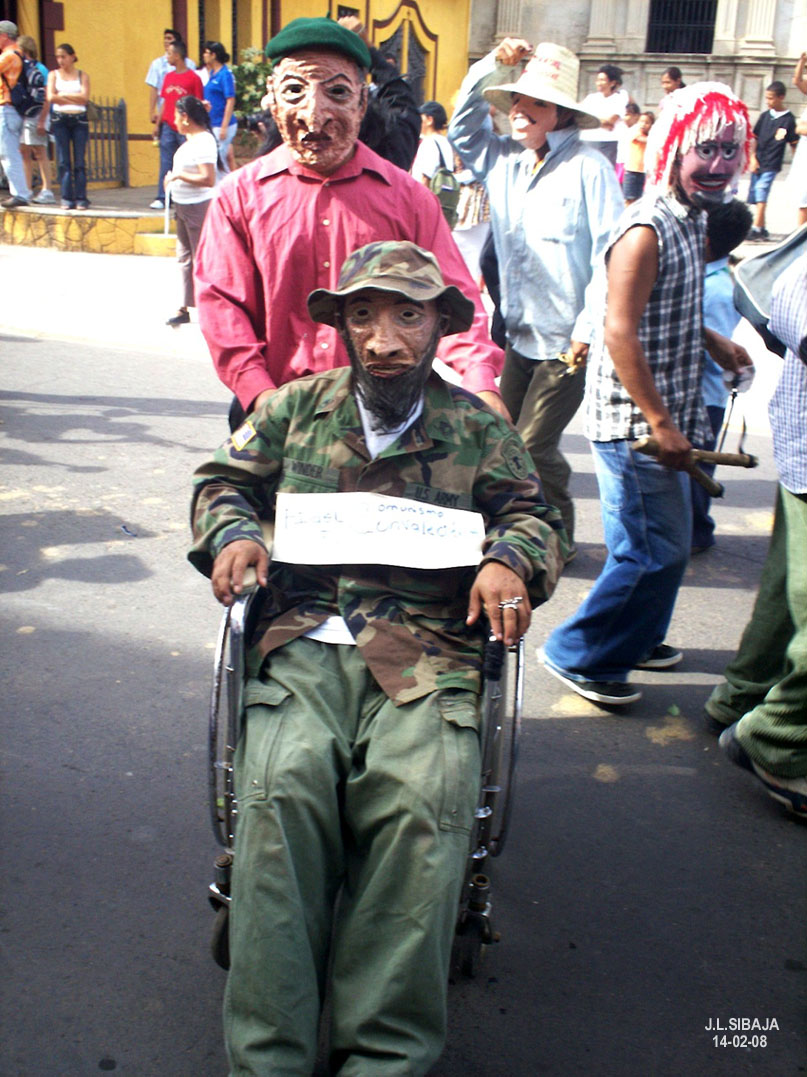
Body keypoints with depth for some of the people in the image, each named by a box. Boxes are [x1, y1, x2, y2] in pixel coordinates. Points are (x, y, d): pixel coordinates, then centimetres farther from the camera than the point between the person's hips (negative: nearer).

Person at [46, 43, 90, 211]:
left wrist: (62, 95, -4)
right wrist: (74, 99, -5)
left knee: (80, 161, -4)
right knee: (63, 161, -2)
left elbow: (84, 97, -6)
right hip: (59, 119, 1)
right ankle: (67, 198, 1)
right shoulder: (53, 75, 10)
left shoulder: (82, 75, 9)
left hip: (79, 120, -1)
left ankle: (81, 198, -2)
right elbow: (50, 97, -3)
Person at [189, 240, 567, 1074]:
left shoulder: (478, 428, 18)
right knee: (283, 791, -28)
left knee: (422, 802, -29)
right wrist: (231, 532, 2)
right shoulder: (295, 407, 20)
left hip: (428, 653, 0)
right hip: (303, 639, 1)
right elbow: (221, 483, 24)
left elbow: (533, 515, 18)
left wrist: (512, 559, -5)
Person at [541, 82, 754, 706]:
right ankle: (579, 655, 12)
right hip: (636, 421, -10)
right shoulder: (647, 229, -18)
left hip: (664, 416, 10)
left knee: (669, 543, 19)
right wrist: (662, 423, -21)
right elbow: (620, 333, -23)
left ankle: (635, 638, 38)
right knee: (655, 549, -3)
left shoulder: (691, 220, 11)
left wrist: (713, 342, 11)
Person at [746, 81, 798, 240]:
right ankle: (762, 229, 23)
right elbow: (755, 138, 11)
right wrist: (753, 158, 1)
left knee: (761, 193, -17)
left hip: (772, 165, -5)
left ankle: (756, 229, -19)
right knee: (756, 197, 10)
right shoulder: (764, 116, 6)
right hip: (758, 163, 5)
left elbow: (794, 144, -1)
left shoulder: (789, 120, -5)